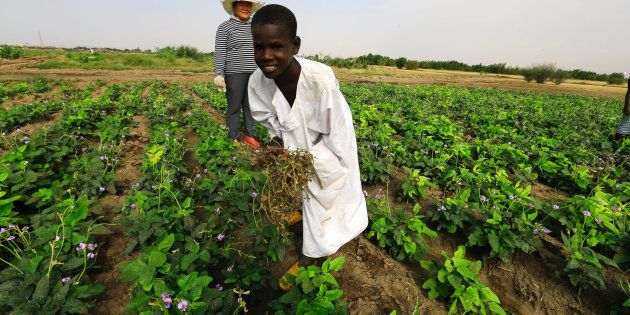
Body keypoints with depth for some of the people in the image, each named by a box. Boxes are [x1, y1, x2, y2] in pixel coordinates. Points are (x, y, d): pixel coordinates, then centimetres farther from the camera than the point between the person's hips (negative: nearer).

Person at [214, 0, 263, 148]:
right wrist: (219, 75, -16)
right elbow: (220, 52, -8)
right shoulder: (224, 27, -1)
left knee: (250, 106, 7)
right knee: (234, 106, 0)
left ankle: (249, 135, 17)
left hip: (253, 73, 5)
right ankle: (233, 138, 10)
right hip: (235, 73, -4)